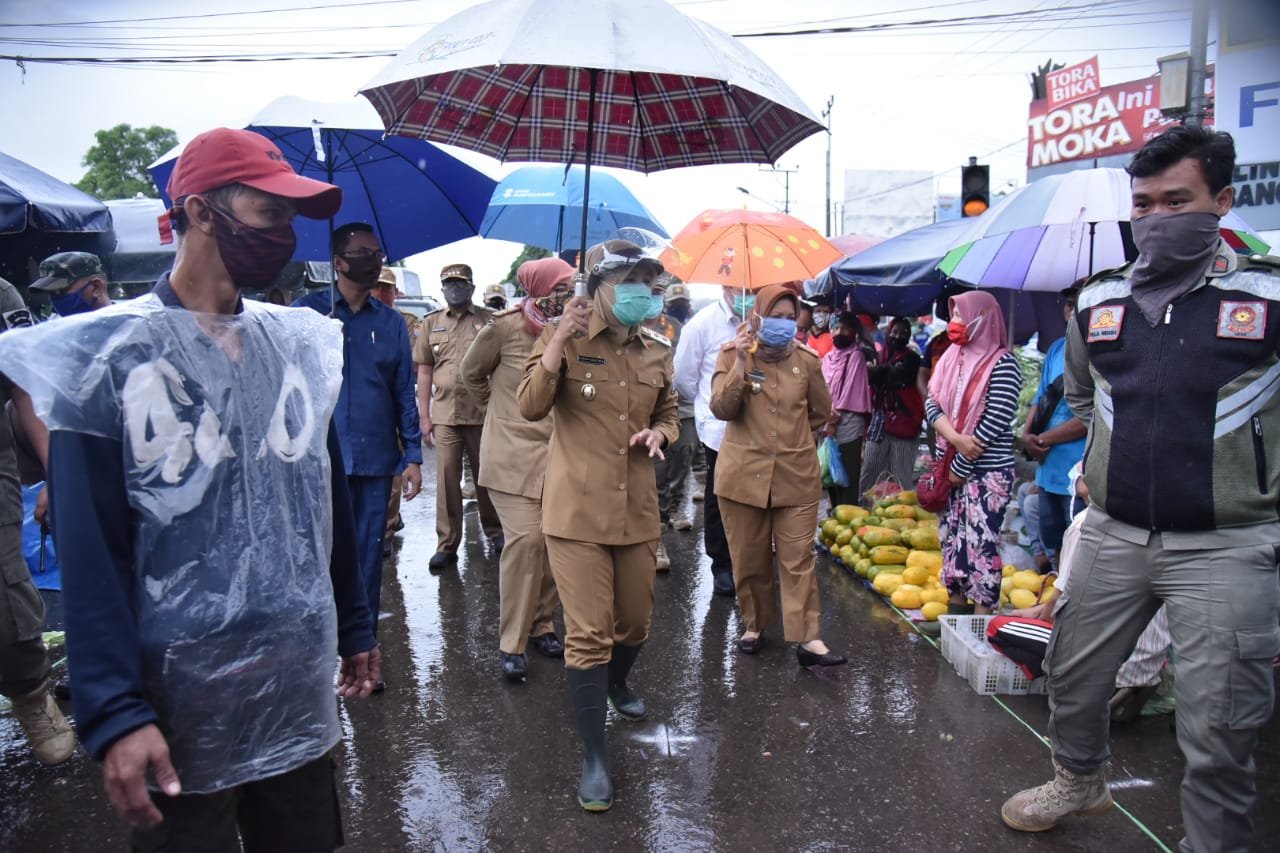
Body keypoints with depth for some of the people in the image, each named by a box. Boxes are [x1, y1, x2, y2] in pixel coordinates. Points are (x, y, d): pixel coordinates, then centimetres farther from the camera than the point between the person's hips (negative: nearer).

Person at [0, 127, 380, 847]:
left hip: (301, 687, 5)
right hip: (180, 707, -4)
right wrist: (114, 713, -16)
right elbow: (91, 551, -11)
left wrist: (356, 626, 14)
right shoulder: (110, 355, -9)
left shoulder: (299, 343, 6)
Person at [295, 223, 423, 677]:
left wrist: (412, 455, 4)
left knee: (368, 560, 9)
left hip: (376, 461, 2)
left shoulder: (391, 322, 10)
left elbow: (404, 392, 10)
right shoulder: (306, 311, 2)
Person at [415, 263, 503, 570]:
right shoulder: (431, 323, 10)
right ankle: (446, 545, 10)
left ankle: (494, 531, 28)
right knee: (446, 479, 3)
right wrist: (424, 416, 6)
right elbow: (425, 371, 10)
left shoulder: (489, 320, 3)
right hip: (445, 414, 2)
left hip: (483, 412, -1)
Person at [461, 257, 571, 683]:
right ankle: (511, 644, -1)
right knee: (525, 538, -12)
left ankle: (542, 627, 24)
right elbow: (471, 372, 10)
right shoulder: (505, 327, -7)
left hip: (560, 452, 4)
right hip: (514, 452, -4)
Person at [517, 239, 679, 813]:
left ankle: (617, 683, 51)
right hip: (577, 510, -5)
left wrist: (658, 433, -5)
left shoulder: (657, 352, 7)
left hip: (636, 509, 5)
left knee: (635, 621, 18)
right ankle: (594, 755, 11)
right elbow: (531, 406, -16)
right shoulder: (567, 341, -5)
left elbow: (668, 416, 19)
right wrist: (558, 342, -25)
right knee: (588, 633, -4)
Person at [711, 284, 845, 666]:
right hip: (744, 474, 0)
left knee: (798, 560, -1)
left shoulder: (806, 359, 3)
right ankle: (754, 624, 28)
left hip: (796, 476, 1)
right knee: (748, 560, 10)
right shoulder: (733, 354, -1)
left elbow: (820, 411, 17)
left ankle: (807, 639, 2)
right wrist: (741, 362, -19)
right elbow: (722, 409, -12)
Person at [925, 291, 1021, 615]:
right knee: (951, 537, 13)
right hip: (951, 466, 7)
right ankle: (957, 606, 25)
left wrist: (962, 465, -13)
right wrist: (956, 438, -14)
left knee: (981, 543, -5)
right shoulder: (951, 357, 9)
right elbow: (932, 403, 3)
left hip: (987, 472, -7)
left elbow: (996, 420, -16)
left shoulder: (1002, 363, -11)